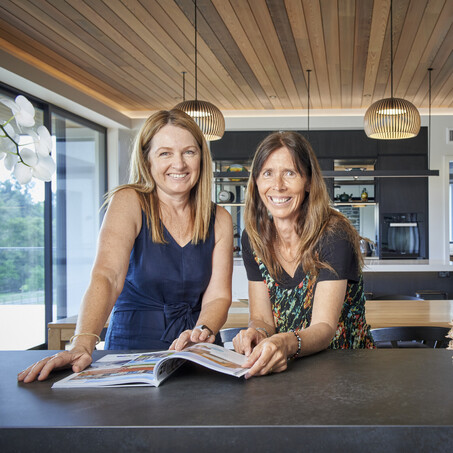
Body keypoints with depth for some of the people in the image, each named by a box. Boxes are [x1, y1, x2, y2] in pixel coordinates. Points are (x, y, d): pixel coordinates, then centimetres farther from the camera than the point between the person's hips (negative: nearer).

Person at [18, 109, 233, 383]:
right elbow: (107, 277, -18)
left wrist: (203, 331, -22)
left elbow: (218, 295, 1)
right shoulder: (129, 203, -5)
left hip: (197, 359, 3)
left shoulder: (219, 220, 6)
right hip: (131, 348, -3)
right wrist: (82, 345, -35)